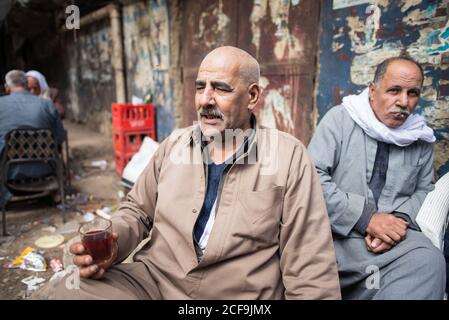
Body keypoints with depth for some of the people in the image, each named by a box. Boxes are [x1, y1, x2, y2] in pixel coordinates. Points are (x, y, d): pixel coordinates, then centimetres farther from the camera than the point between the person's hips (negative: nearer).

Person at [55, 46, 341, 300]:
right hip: (154, 279, 4)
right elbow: (138, 210, 14)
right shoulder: (174, 144, 7)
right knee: (72, 290, -21)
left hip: (239, 293, -2)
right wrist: (110, 243, -6)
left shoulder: (289, 156, -5)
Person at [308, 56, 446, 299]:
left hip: (395, 236, 4)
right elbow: (312, 178, -12)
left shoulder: (421, 137, 12)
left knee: (428, 261, -27)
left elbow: (424, 190, 18)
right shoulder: (340, 118, -2)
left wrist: (401, 219, -6)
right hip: (336, 234, -3)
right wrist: (365, 219, -16)